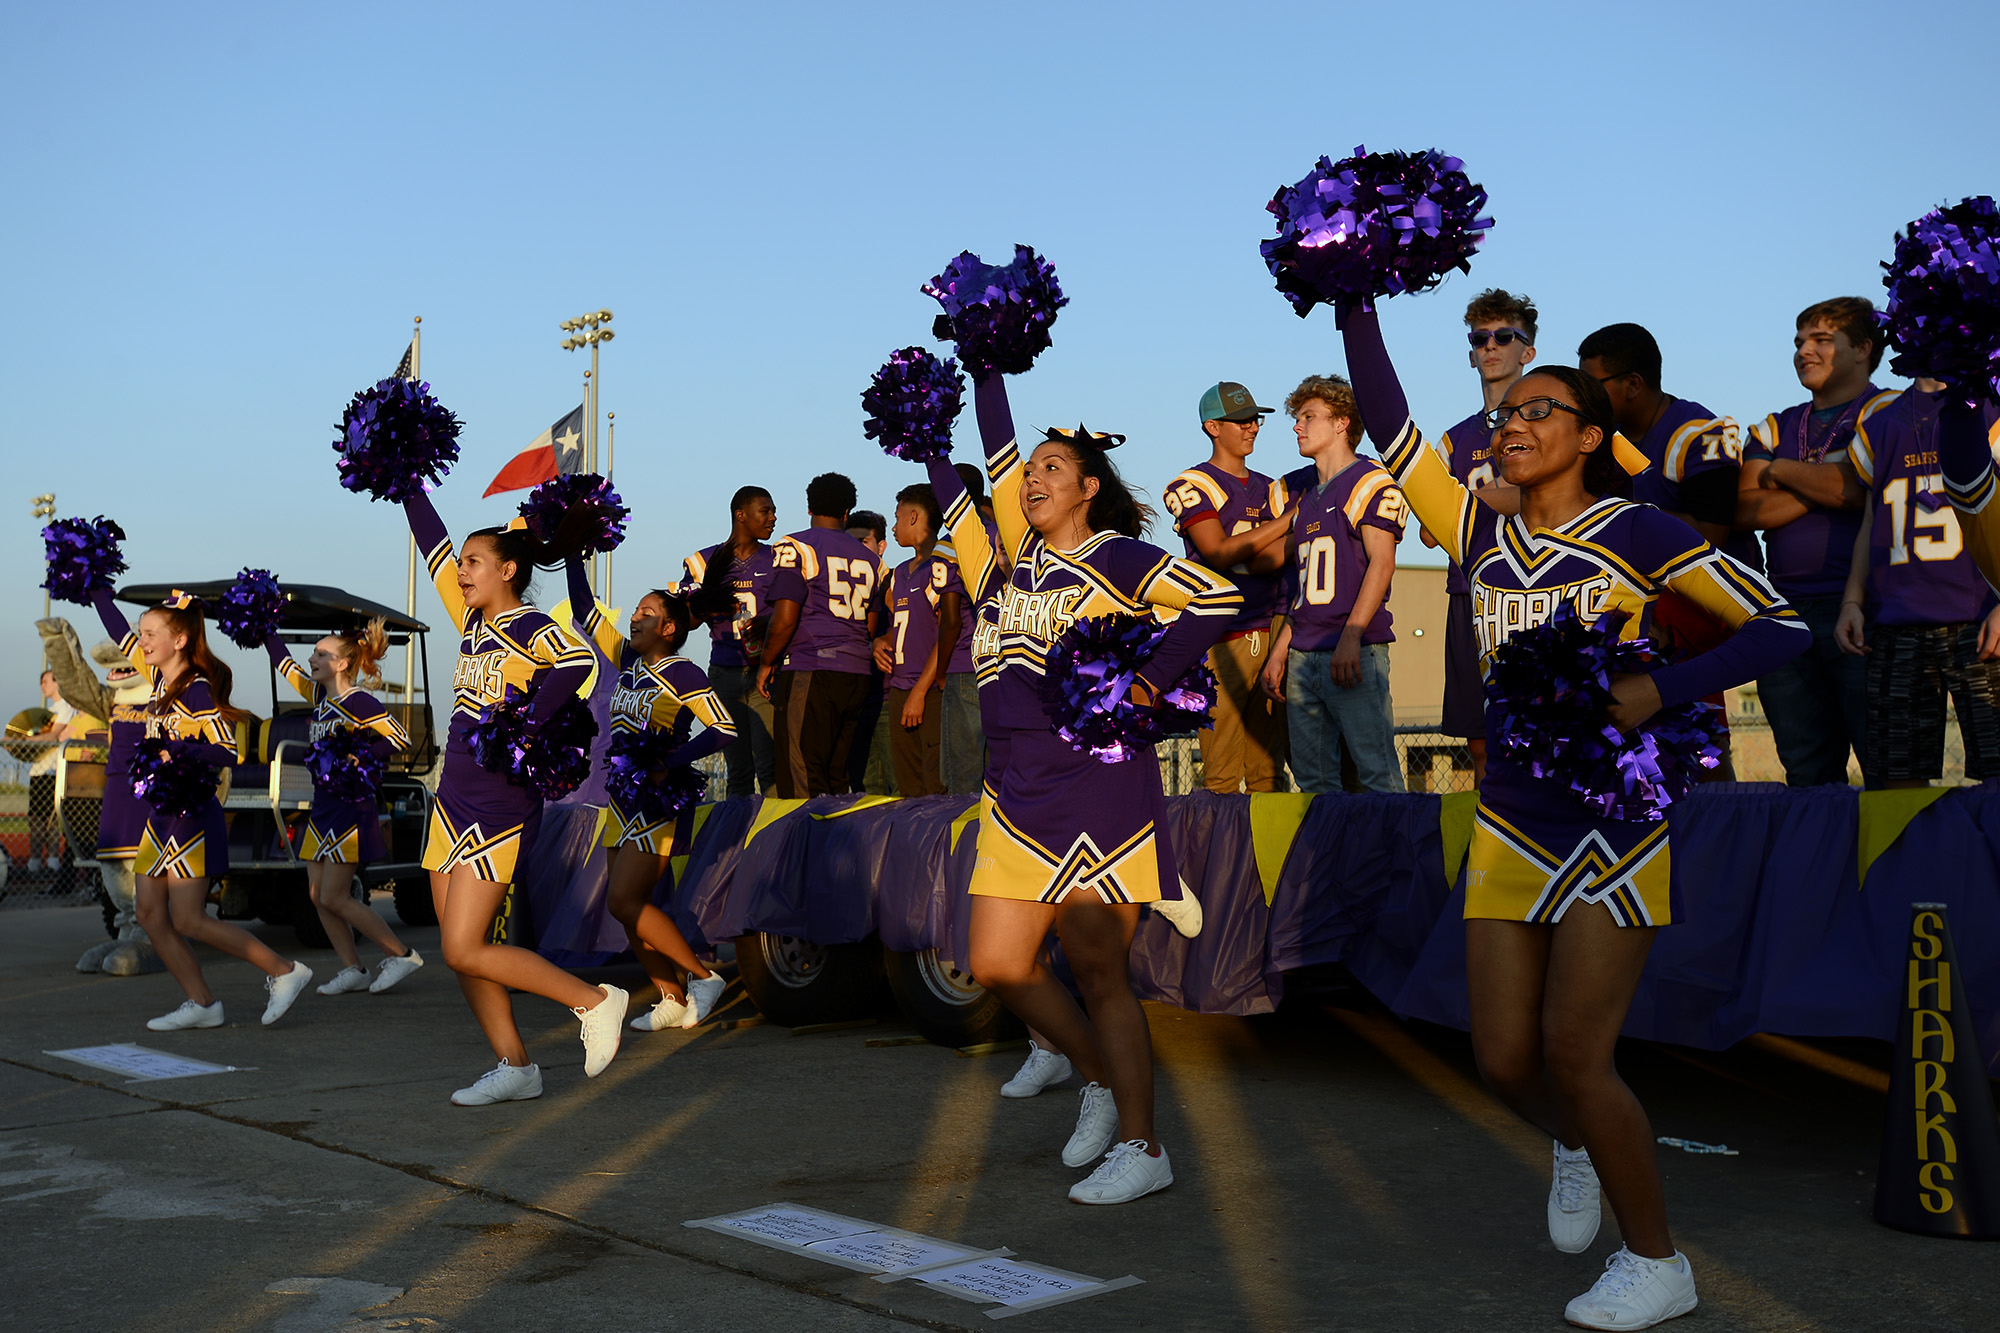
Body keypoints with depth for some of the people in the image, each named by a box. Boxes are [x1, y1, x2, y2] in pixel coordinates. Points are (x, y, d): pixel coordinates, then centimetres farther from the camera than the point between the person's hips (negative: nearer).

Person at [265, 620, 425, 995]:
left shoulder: (358, 703, -14)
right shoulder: (319, 695, 10)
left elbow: (401, 739, -18)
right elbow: (283, 662, 19)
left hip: (350, 808, -9)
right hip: (322, 809, 9)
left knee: (334, 898, -8)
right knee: (318, 895, 6)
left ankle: (401, 954, 2)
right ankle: (353, 970, 13)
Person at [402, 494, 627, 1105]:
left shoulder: (531, 628, -12)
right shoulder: (475, 620, 11)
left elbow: (576, 660, -33)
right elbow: (433, 542, 19)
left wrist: (522, 730, -29)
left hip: (500, 811, -9)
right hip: (453, 803, 9)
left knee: (466, 951, -10)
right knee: (459, 949, 7)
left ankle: (595, 1001, 2)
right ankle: (515, 1067, 15)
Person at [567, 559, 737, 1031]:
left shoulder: (684, 675, -10)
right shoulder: (629, 660, 11)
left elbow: (724, 730, -18)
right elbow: (584, 607, 13)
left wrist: (667, 762, -24)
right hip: (623, 799, 8)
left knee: (624, 902, -14)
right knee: (628, 908, 4)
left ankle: (702, 976, -3)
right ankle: (674, 1000, 11)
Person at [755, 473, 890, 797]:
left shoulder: (795, 548, -4)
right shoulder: (870, 558, 14)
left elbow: (785, 619, -11)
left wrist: (766, 664, 2)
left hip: (809, 672, -6)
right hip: (857, 673, 6)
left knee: (801, 781, -5)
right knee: (836, 776, 12)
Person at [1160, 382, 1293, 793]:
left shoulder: (1268, 490, 20)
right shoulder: (1191, 486, 2)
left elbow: (1267, 560, 7)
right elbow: (1219, 553, -11)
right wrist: (1290, 521, -9)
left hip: (1272, 635, 6)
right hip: (1224, 638, -5)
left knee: (1268, 771, 5)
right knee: (1221, 774, -8)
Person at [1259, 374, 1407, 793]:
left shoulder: (1370, 482, -2)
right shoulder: (1302, 491, 21)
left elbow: (1382, 563, -11)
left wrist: (1350, 638, -20)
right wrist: (1279, 652, 17)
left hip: (1355, 652, -8)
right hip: (1303, 656, 8)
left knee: (1377, 774, -9)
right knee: (1312, 778, 8)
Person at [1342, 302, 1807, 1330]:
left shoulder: (1636, 531, -6)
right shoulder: (1482, 535, 7)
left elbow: (1781, 625, -7)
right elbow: (1389, 429, 1)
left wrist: (1656, 689, -19)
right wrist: (1355, 310, -6)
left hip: (1611, 820, -4)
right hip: (1508, 823, 5)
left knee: (1574, 1053, -7)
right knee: (1504, 1060, 4)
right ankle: (1576, 1145, 40)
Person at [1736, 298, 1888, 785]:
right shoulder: (1775, 429, 20)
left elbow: (1857, 489, -14)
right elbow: (1746, 510, 6)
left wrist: (1783, 471, 2)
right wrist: (1821, 484, -6)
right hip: (1786, 614, 6)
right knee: (1807, 775, 8)